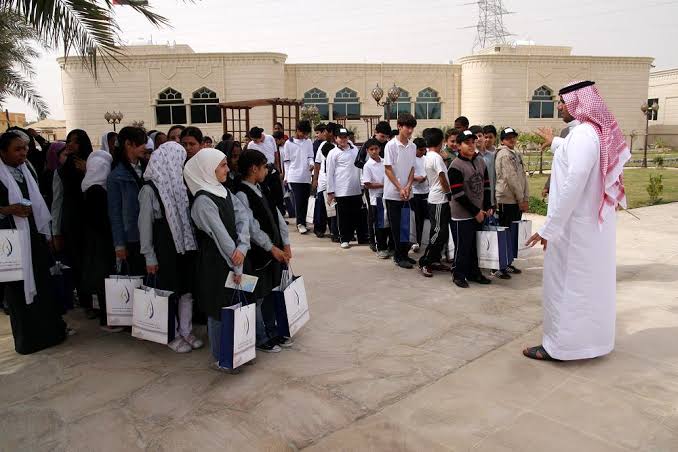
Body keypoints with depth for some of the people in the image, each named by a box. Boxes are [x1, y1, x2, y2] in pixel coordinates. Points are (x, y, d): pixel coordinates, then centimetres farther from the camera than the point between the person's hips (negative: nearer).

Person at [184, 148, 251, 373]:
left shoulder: (224, 191, 6)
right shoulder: (203, 201, -19)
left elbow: (243, 217, -5)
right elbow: (220, 236, -19)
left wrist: (242, 247, -21)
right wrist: (237, 267, -14)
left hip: (232, 259, 8)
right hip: (214, 263, -8)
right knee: (218, 310, 6)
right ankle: (219, 359, 22)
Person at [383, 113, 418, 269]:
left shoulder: (412, 146, 6)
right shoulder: (391, 145, -9)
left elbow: (412, 168, 8)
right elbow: (388, 169, -10)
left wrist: (408, 187, -7)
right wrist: (400, 188, -14)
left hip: (407, 193, 5)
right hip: (393, 193, -5)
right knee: (396, 226, 1)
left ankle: (403, 254, 21)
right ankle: (399, 257, 9)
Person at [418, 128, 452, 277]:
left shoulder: (427, 157, 13)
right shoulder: (436, 157, -16)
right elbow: (443, 179, -15)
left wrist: (442, 157, 13)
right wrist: (448, 191, 2)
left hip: (434, 199, 10)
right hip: (439, 200, -10)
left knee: (442, 233, 14)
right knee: (438, 233, -7)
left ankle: (435, 261, 20)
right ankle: (424, 263, -3)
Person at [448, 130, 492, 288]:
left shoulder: (480, 161, 8)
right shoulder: (455, 166, -15)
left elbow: (486, 185, 15)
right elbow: (458, 195, -18)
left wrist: (486, 208, 5)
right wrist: (476, 211, -14)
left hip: (478, 213, 7)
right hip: (462, 215, -6)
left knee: (474, 245, 15)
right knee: (462, 247, 1)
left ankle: (474, 273, 29)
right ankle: (459, 276, 16)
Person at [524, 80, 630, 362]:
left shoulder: (582, 133, -21)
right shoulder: (599, 131, 9)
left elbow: (573, 184, -29)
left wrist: (549, 228, -25)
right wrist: (555, 143, 50)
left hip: (576, 224, -9)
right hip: (595, 221, 9)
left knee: (565, 284, 1)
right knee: (590, 283, 18)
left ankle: (558, 345, 12)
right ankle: (590, 337, 31)